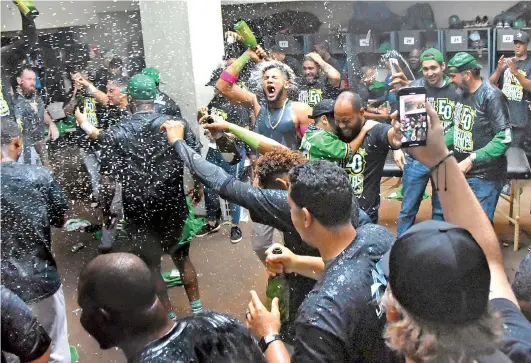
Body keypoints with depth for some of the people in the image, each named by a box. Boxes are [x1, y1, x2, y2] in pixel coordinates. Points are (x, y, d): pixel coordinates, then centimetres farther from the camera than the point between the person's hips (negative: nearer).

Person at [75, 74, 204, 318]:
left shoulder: (116, 134, -11)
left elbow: (109, 176, -8)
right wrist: (198, 188, 11)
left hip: (139, 212, -2)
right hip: (174, 206, 2)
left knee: (150, 266, 14)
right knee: (182, 257, 22)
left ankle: (170, 317, 23)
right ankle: (196, 308, 33)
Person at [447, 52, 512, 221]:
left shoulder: (491, 96, -16)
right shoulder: (462, 93, 9)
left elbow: (504, 138, -21)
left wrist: (472, 160, -25)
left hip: (485, 176, -8)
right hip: (461, 172, 8)